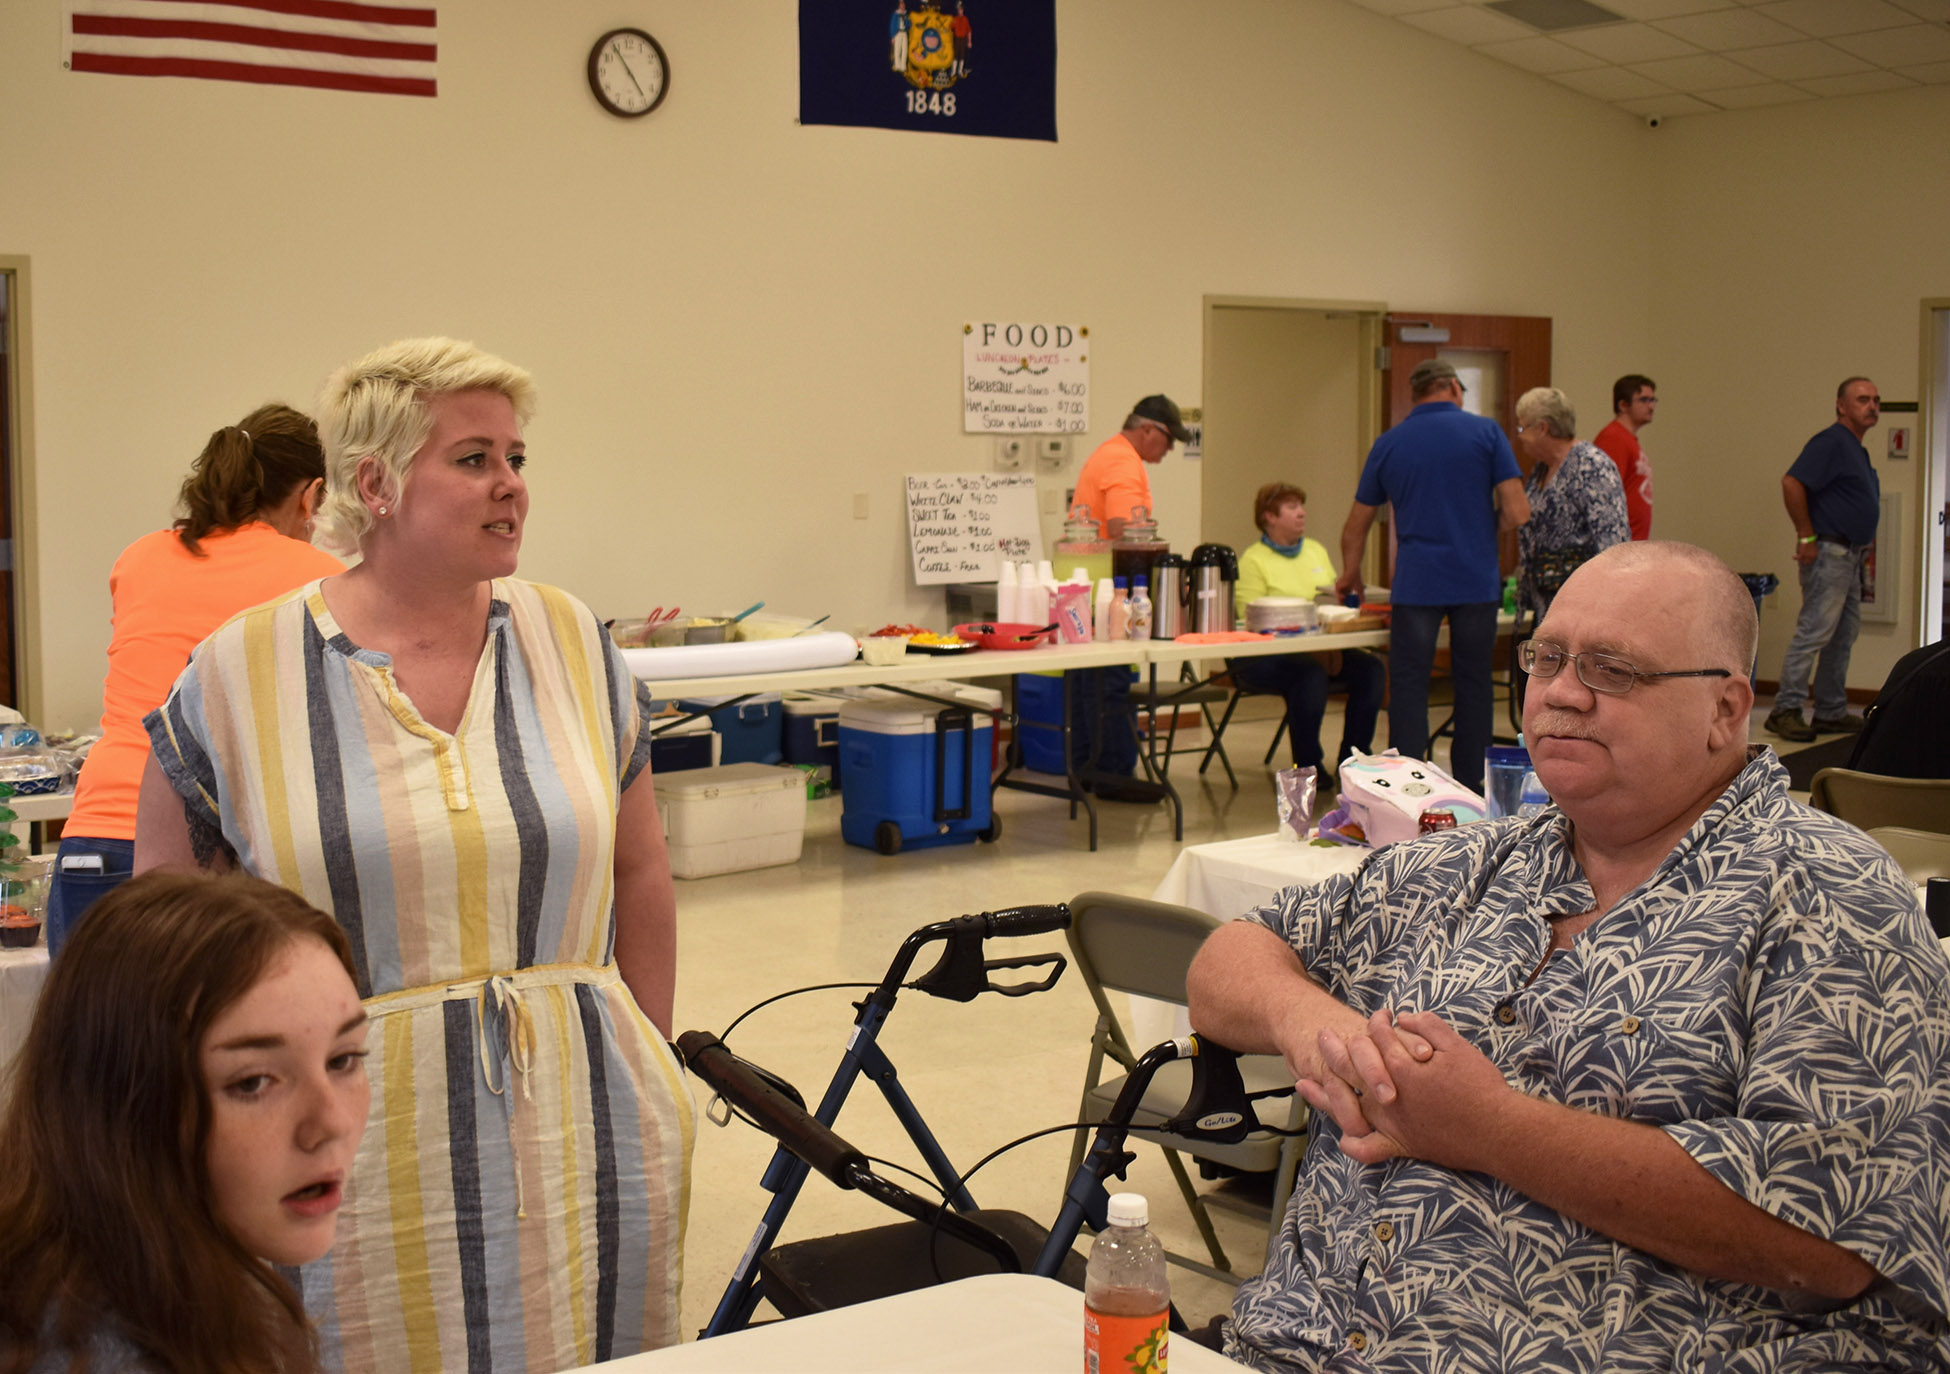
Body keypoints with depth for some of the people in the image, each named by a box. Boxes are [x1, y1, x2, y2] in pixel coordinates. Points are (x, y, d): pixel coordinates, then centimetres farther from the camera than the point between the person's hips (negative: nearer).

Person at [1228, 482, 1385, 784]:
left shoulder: (1316, 551, 19)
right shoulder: (1253, 560, -2)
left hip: (1321, 648, 6)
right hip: (1266, 656, -6)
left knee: (1370, 668, -19)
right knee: (1311, 674, -36)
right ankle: (1307, 768, -21)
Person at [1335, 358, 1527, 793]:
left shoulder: (1389, 444, 7)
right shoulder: (1486, 432, 1)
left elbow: (1356, 525, 15)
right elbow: (1517, 512, -5)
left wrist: (1350, 575, 32)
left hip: (1417, 585, 0)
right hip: (1477, 582, 0)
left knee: (1408, 685, 2)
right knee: (1474, 684, 10)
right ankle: (1470, 791, 15)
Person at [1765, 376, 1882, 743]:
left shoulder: (1856, 450, 18)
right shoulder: (1831, 442, -13)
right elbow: (1792, 483, -24)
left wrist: (1864, 540, 17)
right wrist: (1807, 536, -21)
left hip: (1850, 556, 10)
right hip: (1829, 552, -10)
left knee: (1843, 636, 12)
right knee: (1815, 631, -11)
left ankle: (1831, 712, 17)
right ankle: (1786, 710, -9)